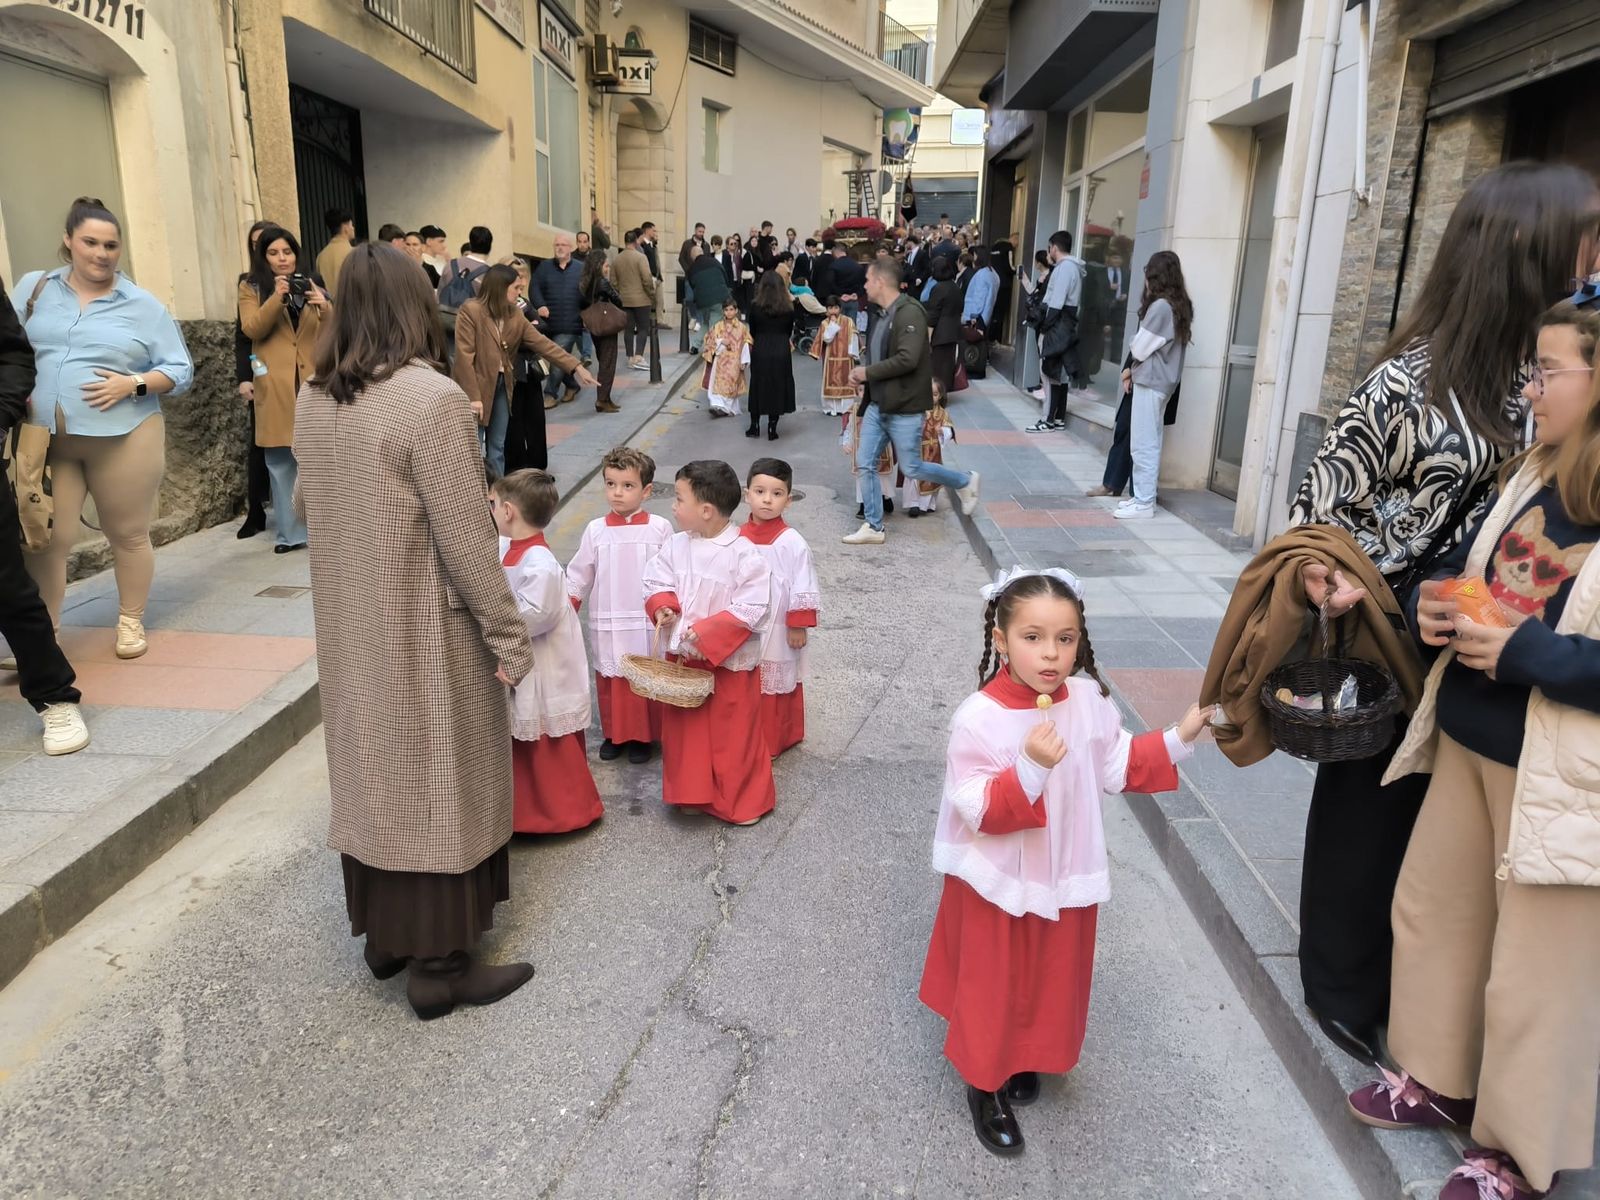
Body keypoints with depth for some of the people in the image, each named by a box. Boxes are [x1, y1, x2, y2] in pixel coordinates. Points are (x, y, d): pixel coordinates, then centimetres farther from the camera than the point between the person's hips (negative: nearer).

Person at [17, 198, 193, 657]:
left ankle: (130, 622, 23)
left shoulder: (143, 305, 3)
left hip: (122, 439, -1)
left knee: (129, 536, 7)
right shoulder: (34, 287, 10)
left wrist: (133, 383, -14)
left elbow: (181, 370, 2)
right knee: (45, 538, 0)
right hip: (44, 440, 2)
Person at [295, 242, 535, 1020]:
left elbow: (314, 509, 11)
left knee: (372, 769, 18)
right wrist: (510, 636, -13)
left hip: (350, 628, 7)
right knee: (435, 780, 5)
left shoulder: (313, 400, 3)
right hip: (424, 633, -7)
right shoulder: (430, 398, -20)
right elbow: (465, 537, -21)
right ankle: (439, 965, 17)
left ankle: (383, 935, 34)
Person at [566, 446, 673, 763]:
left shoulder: (659, 528, -7)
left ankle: (643, 736, 24)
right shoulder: (595, 530, -2)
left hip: (648, 623, -2)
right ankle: (613, 734, 28)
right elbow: (579, 574, 5)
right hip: (608, 624, 2)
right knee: (609, 679, 11)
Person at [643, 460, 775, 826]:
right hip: (682, 658, 5)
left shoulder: (743, 555, -18)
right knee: (683, 730, 16)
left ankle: (743, 802, 27)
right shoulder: (676, 545, -1)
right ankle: (692, 794, 34)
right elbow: (656, 580, 7)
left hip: (730, 662, -5)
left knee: (733, 734, 8)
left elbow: (752, 608, -20)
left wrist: (707, 632, -24)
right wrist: (663, 606, -15)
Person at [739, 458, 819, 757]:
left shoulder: (792, 542, -17)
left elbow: (803, 587, -13)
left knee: (777, 685, 10)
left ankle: (775, 739, 25)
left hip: (779, 629, -4)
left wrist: (798, 626, -12)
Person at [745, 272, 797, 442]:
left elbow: (752, 332, 4)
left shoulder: (756, 307, -6)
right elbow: (789, 332, 7)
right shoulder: (788, 308, -4)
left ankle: (754, 426, 18)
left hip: (760, 351, 0)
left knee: (758, 387, 13)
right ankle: (772, 428, 10)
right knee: (777, 387, 8)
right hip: (781, 352, 0)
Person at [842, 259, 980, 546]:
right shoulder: (883, 316, 12)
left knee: (912, 469, 2)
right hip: (877, 406, 8)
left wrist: (868, 372, -18)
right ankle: (873, 527, 14)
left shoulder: (909, 312, -17)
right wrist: (861, 374, 3)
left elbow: (907, 359, -26)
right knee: (864, 465, 4)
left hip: (904, 409, -8)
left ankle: (965, 482, 26)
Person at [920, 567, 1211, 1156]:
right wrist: (1029, 767, -38)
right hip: (998, 881, -5)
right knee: (992, 984, 13)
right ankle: (984, 1083, 36)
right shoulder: (978, 717, -24)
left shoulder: (1090, 700, -9)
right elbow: (977, 810, -25)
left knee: (1052, 979, 22)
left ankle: (1025, 1060, 48)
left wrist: (1178, 739, -1)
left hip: (1066, 877, 5)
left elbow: (1117, 767, 5)